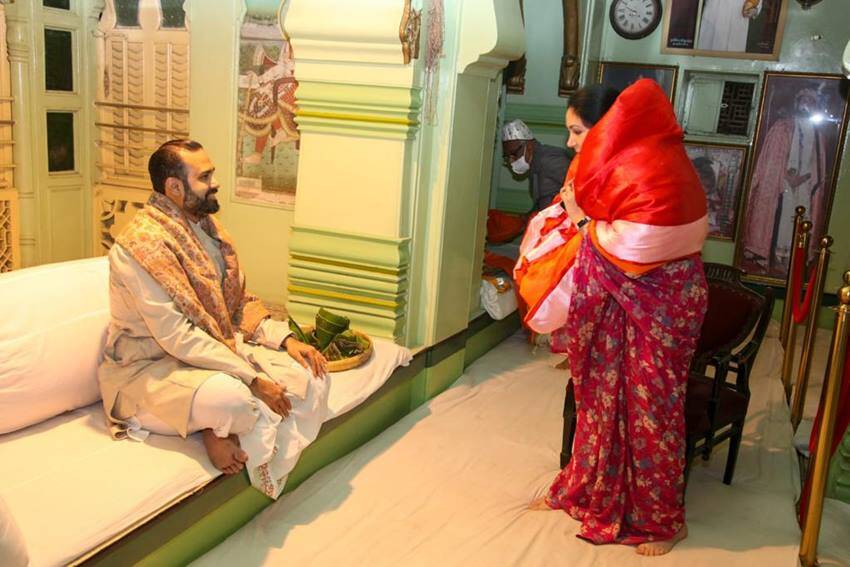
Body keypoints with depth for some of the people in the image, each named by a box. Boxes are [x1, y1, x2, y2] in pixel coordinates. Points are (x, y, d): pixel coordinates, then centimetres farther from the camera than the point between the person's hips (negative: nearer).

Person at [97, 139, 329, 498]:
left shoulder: (208, 229, 8)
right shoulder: (141, 244, -20)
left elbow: (241, 302, 13)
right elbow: (175, 336, -25)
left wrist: (285, 339, -5)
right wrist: (252, 378, -27)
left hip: (218, 349, 8)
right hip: (153, 366, -8)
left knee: (310, 378, -10)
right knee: (232, 398, -38)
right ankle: (216, 431, -4)